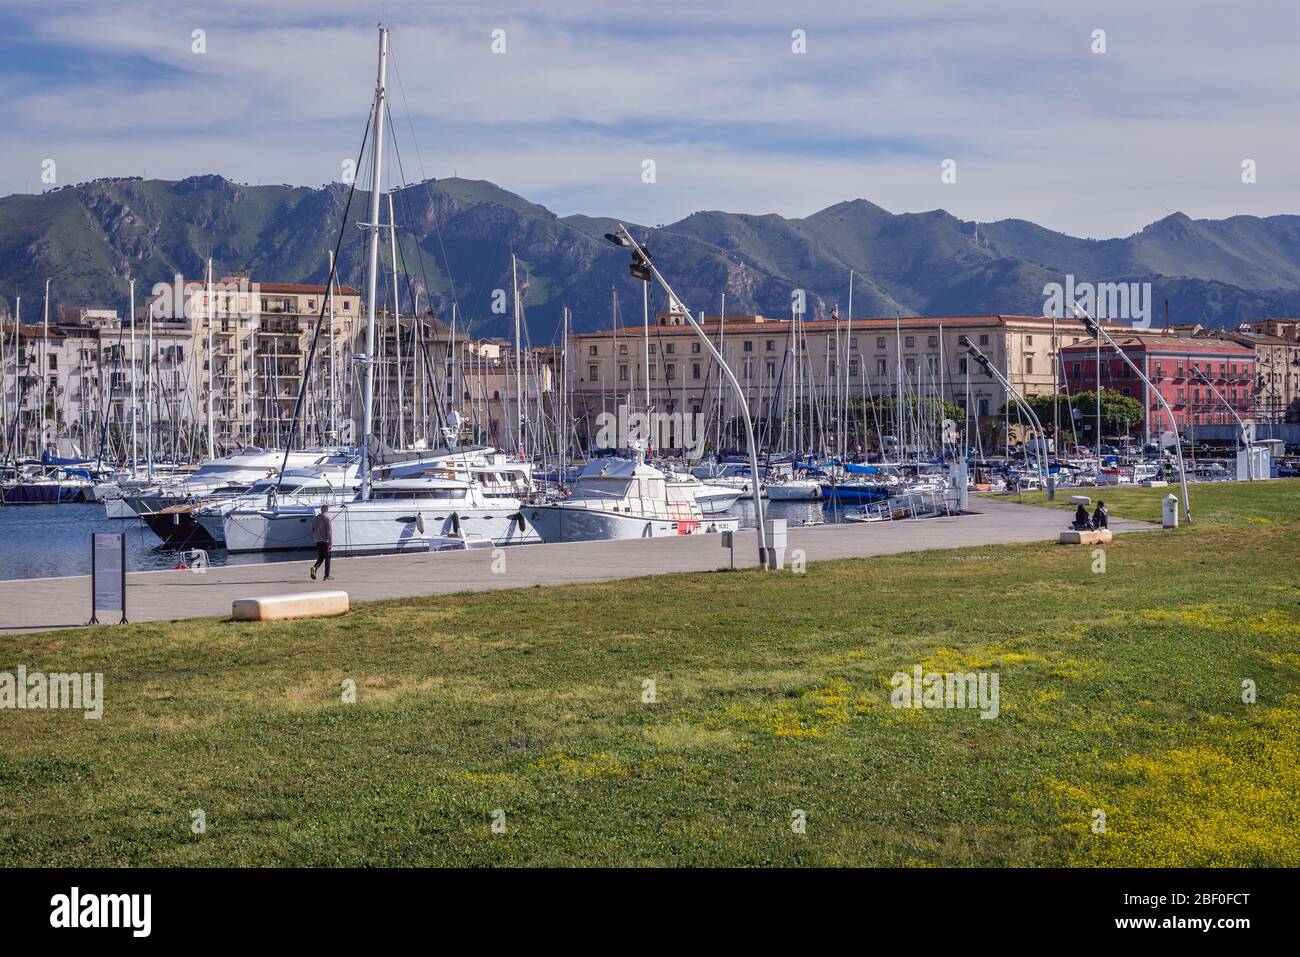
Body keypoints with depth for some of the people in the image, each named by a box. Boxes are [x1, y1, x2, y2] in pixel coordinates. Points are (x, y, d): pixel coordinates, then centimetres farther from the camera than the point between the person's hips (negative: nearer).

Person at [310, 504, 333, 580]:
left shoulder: (315, 519, 10)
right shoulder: (326, 519, -9)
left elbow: (312, 531, 14)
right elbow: (329, 532, -13)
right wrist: (331, 543, -14)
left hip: (318, 542, 5)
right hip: (326, 541, -5)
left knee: (320, 558, 12)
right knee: (327, 558, 4)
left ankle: (314, 568, -15)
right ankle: (327, 575, 6)